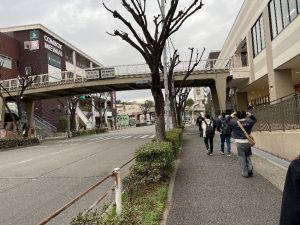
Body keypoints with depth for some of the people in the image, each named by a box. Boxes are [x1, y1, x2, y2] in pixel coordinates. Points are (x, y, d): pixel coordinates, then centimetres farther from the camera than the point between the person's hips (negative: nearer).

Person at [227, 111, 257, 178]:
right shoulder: (248, 122, 0)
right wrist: (250, 115, 12)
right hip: (248, 142, 3)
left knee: (242, 158, 5)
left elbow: (227, 121, 3)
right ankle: (250, 171, 18)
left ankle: (245, 173, 9)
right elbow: (254, 120, 20)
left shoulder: (235, 123, -9)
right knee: (248, 157, 18)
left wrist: (231, 116, 3)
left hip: (240, 143, -3)